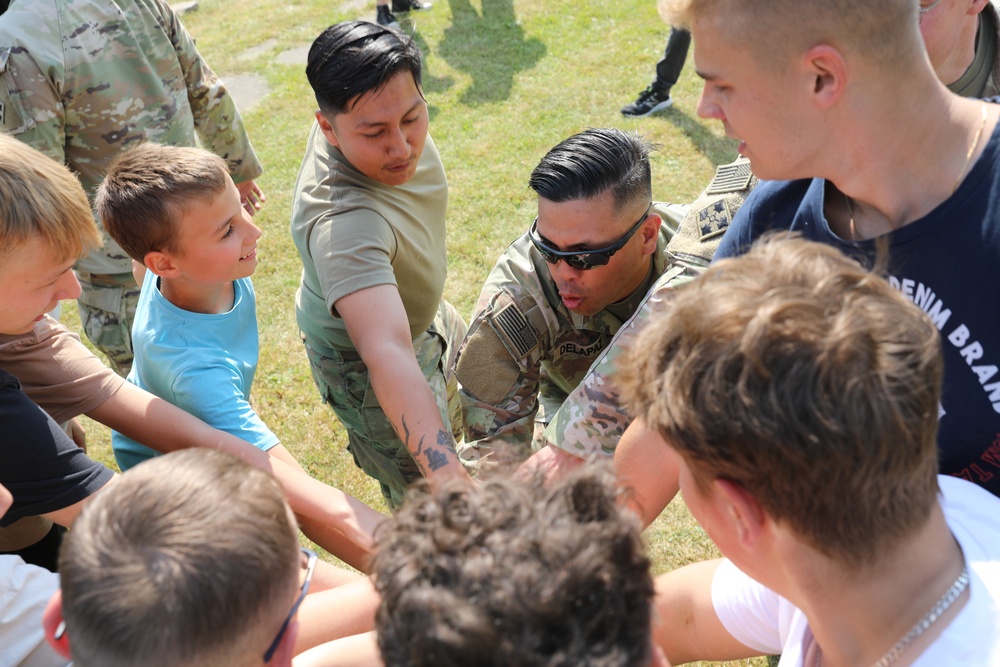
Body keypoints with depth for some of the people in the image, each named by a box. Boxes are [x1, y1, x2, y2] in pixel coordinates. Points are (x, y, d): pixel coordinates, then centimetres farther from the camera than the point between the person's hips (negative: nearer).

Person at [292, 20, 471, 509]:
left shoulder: (372, 113, -24)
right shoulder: (343, 224, -49)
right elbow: (387, 355, -60)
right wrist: (449, 477, -69)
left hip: (424, 314, 9)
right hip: (362, 362, -8)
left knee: (454, 416, 34)